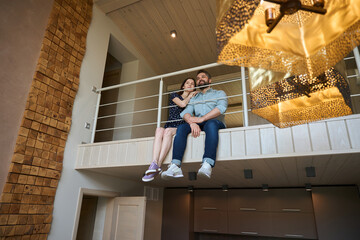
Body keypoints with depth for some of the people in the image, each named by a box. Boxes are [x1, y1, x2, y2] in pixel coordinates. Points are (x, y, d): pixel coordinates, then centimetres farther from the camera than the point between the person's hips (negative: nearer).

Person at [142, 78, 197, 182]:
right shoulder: (174, 95, 18)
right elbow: (182, 104, -2)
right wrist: (190, 96, 12)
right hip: (169, 125, 1)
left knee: (168, 131, -35)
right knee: (159, 130, -34)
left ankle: (157, 165, -45)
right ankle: (154, 163, -50)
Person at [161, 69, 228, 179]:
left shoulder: (219, 93, 19)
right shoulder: (194, 98, 29)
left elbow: (221, 108, -5)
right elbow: (185, 112, 8)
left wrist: (202, 118, -19)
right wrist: (192, 122, -18)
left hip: (216, 122, -3)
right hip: (197, 126, 3)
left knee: (211, 124, -37)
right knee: (181, 127, -26)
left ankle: (207, 165, -55)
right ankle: (175, 166, -40)